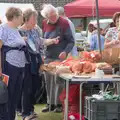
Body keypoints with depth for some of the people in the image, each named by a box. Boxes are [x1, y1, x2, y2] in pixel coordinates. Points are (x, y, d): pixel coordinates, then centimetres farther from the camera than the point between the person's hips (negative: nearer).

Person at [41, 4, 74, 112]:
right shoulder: (44, 23, 5)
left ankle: (59, 103, 8)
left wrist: (66, 52, -25)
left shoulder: (64, 23, -10)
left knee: (59, 81, -2)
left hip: (60, 57, -5)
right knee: (48, 81, 8)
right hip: (48, 57, 5)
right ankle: (50, 103, 19)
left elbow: (71, 41, -10)